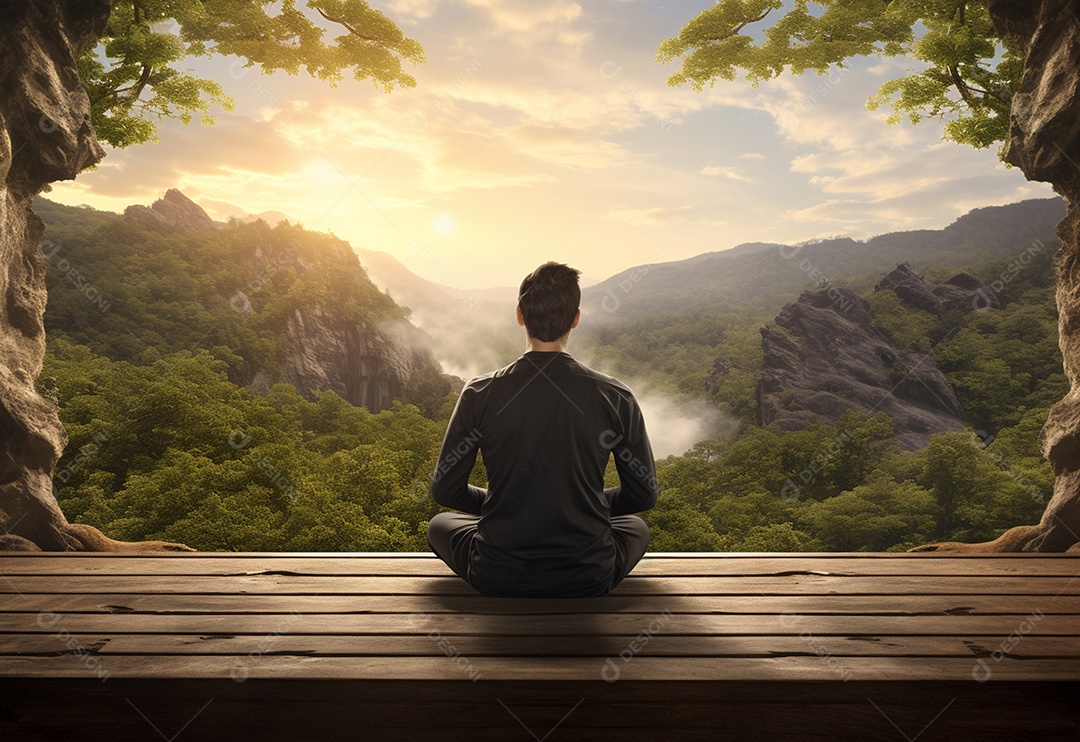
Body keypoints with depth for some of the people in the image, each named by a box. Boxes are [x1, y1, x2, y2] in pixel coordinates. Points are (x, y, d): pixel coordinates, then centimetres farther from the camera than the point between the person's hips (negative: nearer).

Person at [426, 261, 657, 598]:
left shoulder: (480, 394, -10)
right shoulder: (616, 397, -9)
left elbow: (445, 491, -1)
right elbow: (644, 494, 2)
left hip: (498, 578, 0)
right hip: (589, 579, 1)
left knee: (439, 524, 31)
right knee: (637, 528, 33)